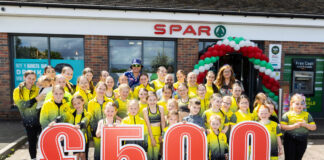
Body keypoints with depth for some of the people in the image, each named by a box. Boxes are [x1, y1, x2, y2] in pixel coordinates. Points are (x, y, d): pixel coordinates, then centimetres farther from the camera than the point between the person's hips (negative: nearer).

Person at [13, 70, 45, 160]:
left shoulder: (38, 89, 1)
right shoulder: (18, 91, -1)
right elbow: (21, 105, -16)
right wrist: (35, 99, -24)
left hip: (40, 119, 0)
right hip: (28, 122, 0)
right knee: (32, 141, 10)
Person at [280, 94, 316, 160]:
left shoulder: (307, 115, 3)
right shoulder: (287, 115, -6)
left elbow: (314, 127, 1)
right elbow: (282, 126, -13)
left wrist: (305, 124, -17)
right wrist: (294, 126, -23)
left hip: (302, 141, 3)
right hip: (290, 140, -3)